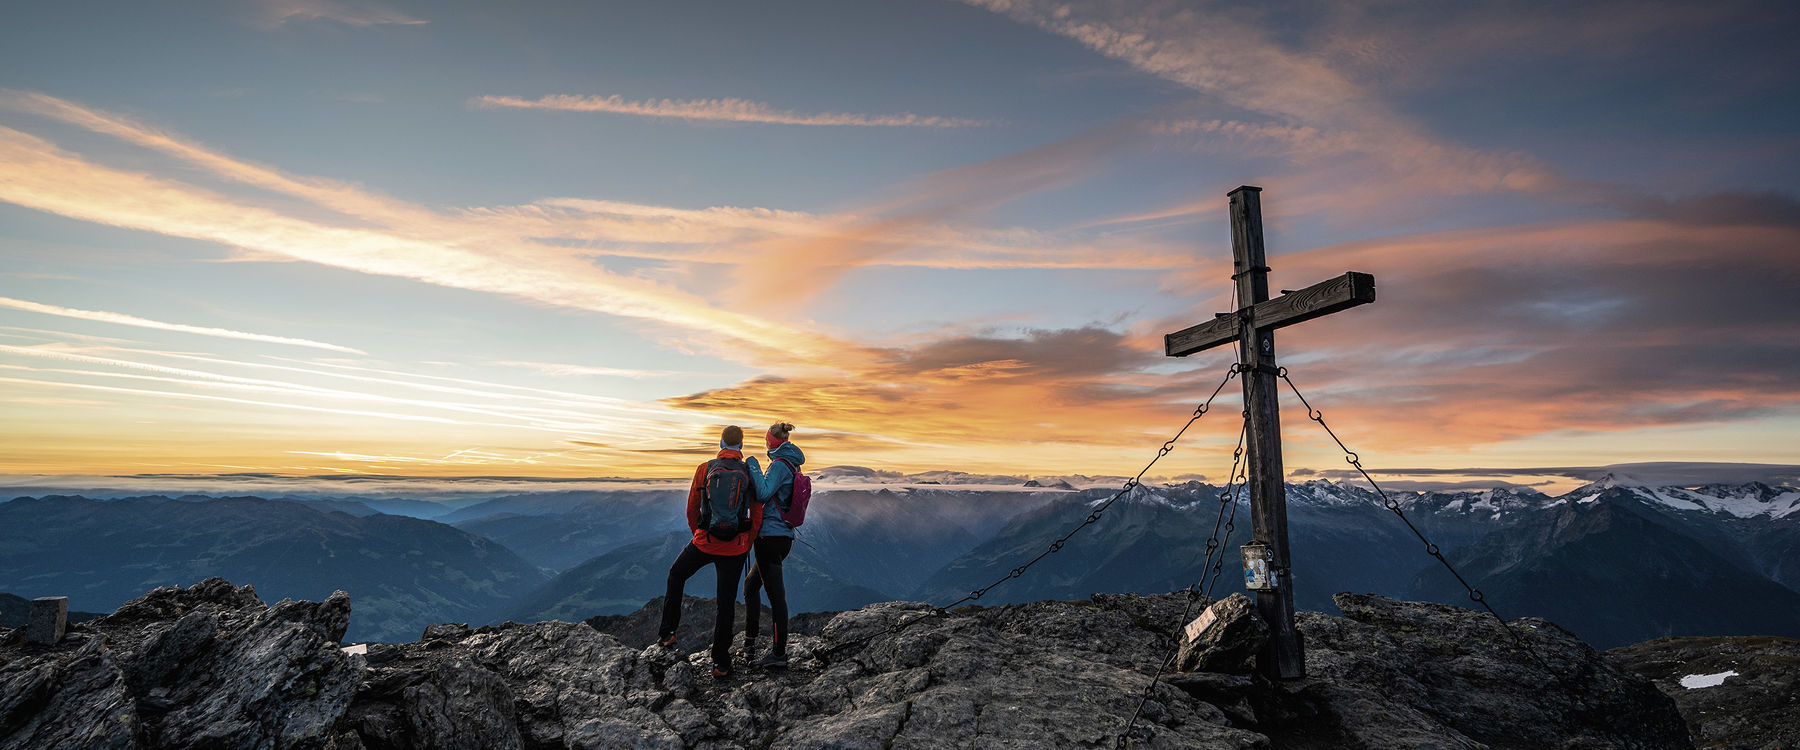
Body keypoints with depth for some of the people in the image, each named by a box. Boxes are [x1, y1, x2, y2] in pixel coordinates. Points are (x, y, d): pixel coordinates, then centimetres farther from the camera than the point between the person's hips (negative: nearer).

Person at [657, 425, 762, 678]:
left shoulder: (704, 469, -3)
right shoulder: (750, 474, -3)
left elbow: (691, 510, 3)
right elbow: (757, 517, -1)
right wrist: (747, 547, 12)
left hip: (704, 543, 0)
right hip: (735, 548, 0)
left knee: (676, 576, 28)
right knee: (726, 602, 11)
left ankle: (668, 632, 28)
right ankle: (721, 663, 16)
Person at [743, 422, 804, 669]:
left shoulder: (780, 464, -14)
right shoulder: (793, 465, 14)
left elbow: (763, 493, -25)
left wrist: (754, 467, -15)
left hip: (770, 535, -10)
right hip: (785, 537, 10)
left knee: (776, 593, -4)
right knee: (751, 583, 21)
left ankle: (779, 654, 3)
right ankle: (750, 640, 26)